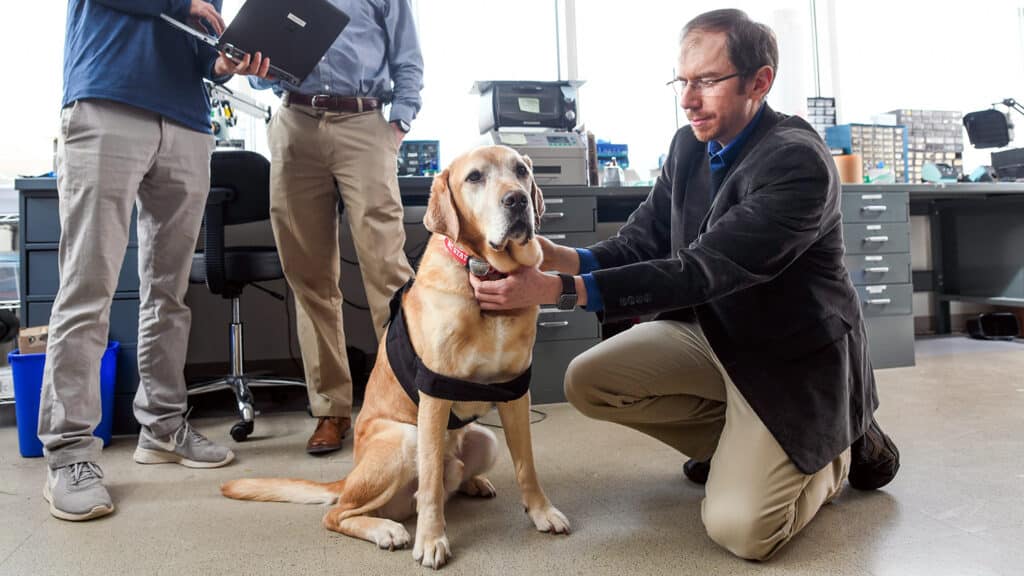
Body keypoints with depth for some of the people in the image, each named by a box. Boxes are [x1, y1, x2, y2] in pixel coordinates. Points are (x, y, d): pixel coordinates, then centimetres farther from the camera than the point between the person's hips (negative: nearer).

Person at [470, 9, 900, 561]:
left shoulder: (797, 162, -26)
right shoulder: (689, 144, -2)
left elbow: (700, 269, -34)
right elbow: (643, 240, -3)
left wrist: (556, 289, -40)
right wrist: (561, 256, -24)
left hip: (791, 354, -7)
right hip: (711, 330, 7)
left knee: (739, 528, -18)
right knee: (587, 381, -6)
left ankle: (838, 447, 14)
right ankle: (737, 442, 13)